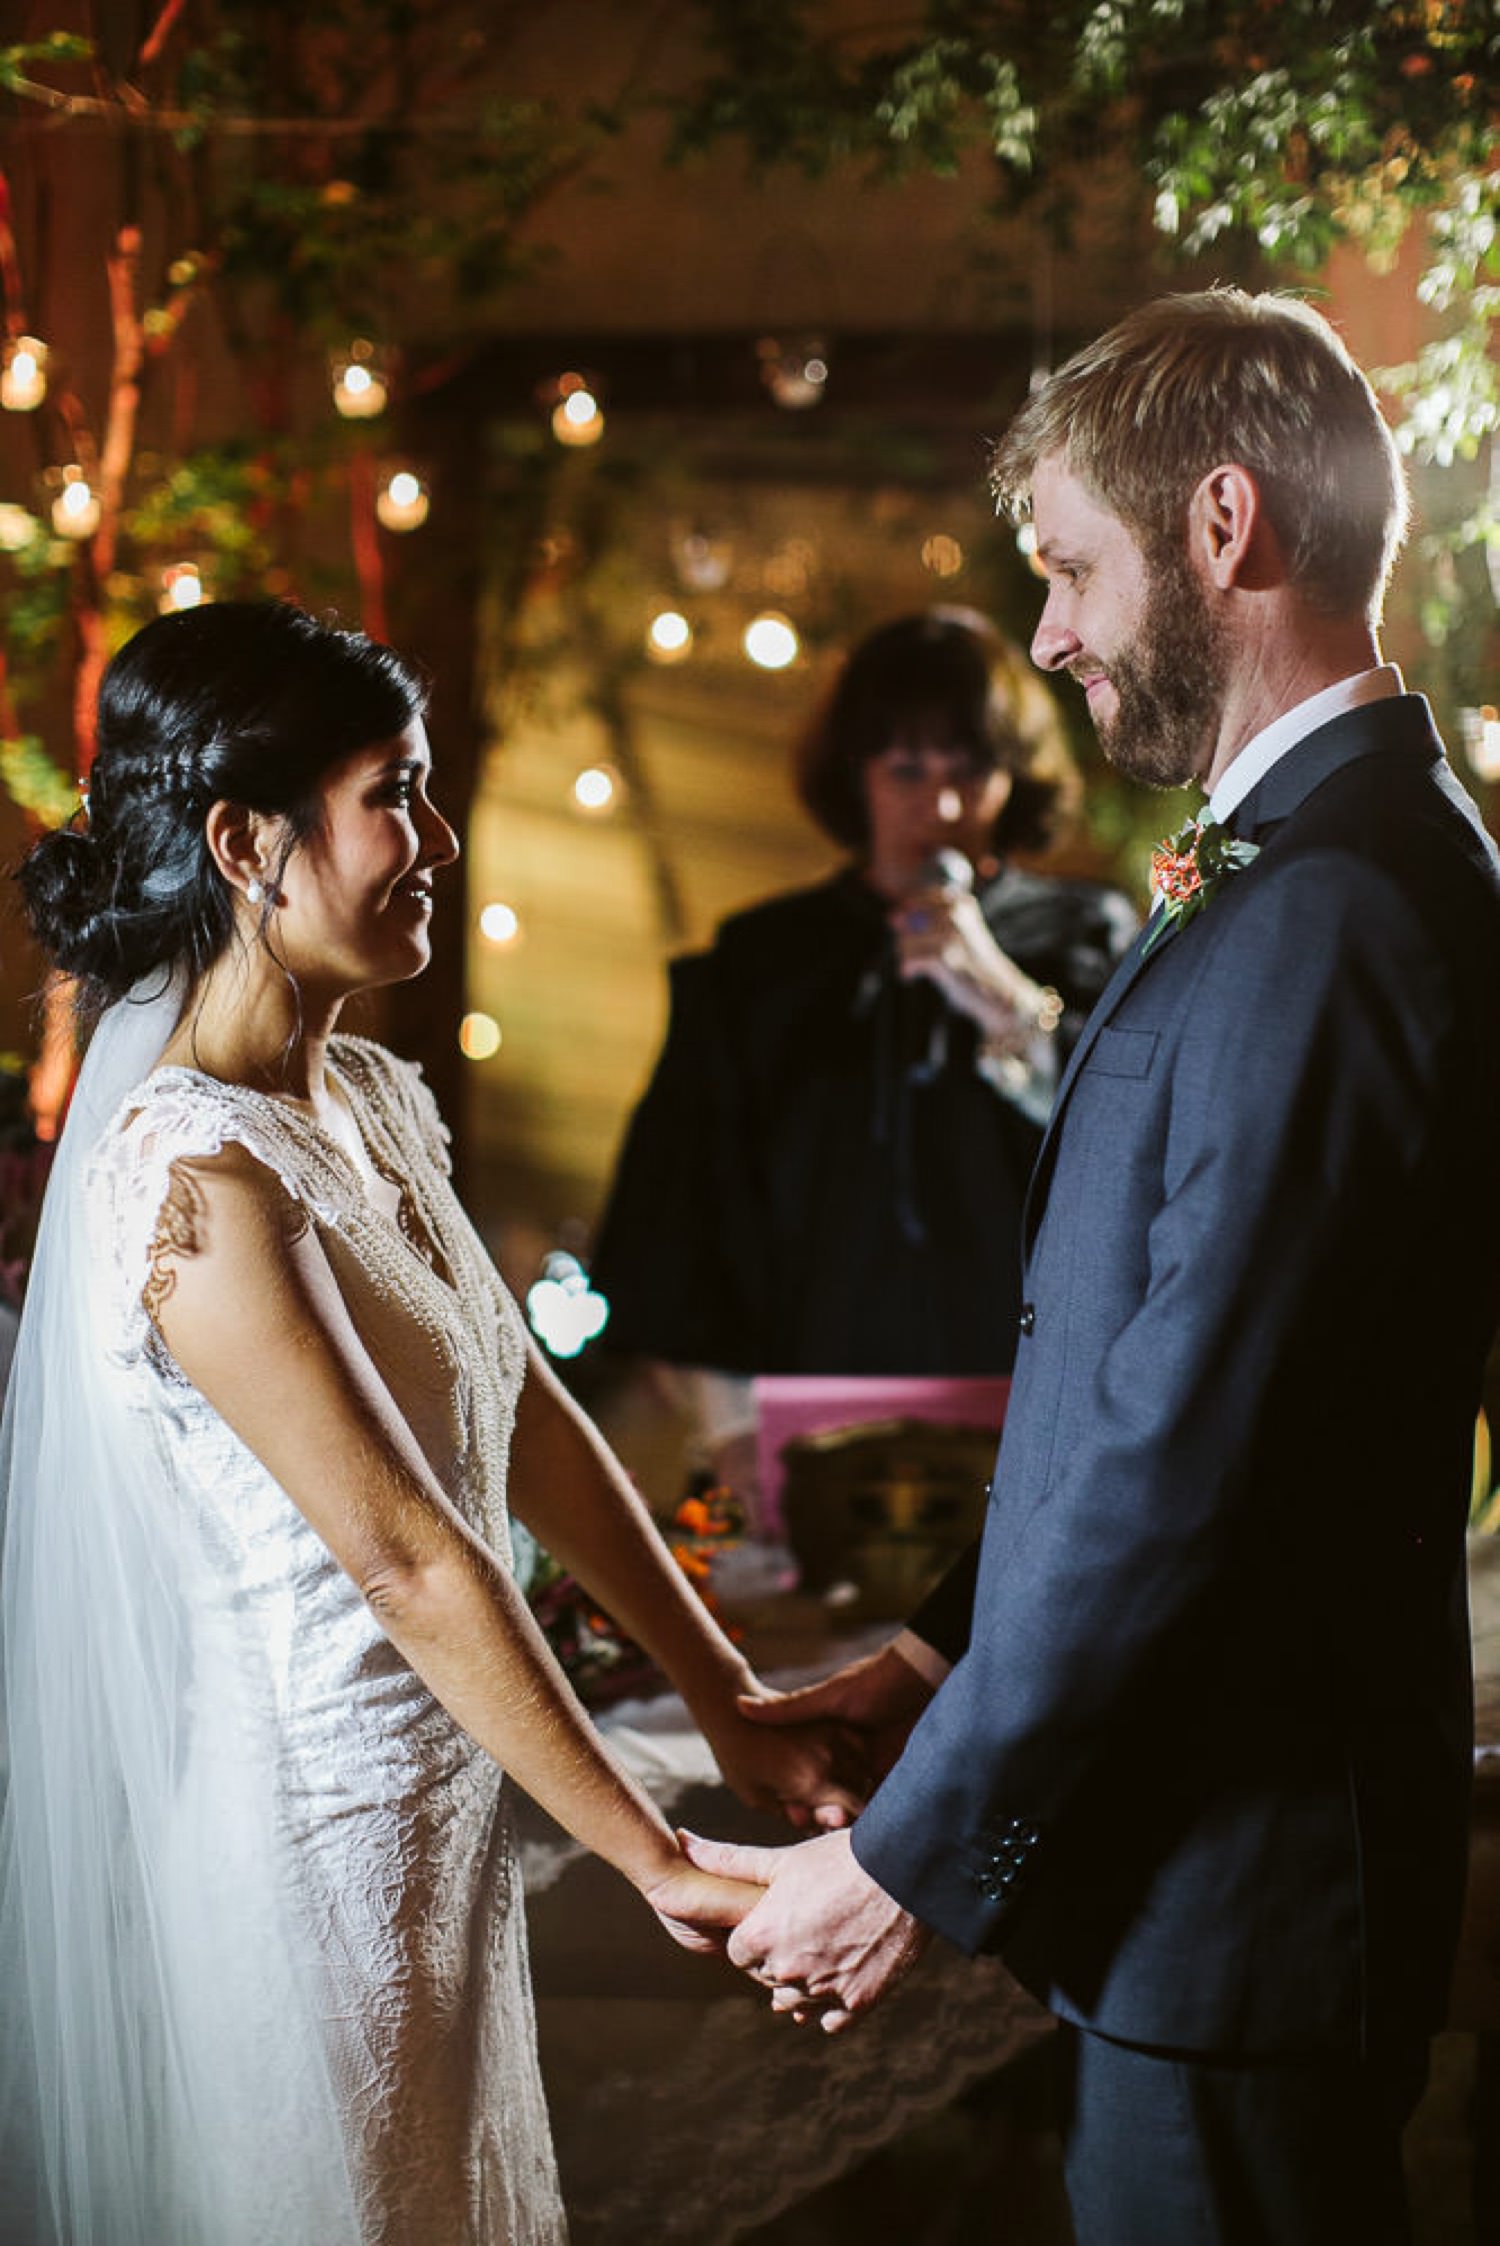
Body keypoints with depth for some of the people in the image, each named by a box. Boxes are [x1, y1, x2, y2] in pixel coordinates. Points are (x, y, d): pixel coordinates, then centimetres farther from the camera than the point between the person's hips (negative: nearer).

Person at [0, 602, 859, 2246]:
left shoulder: (373, 1102, 5)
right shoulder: (192, 1175, -24)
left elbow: (529, 1427, 8)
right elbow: (403, 1553, -24)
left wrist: (728, 1702, 6)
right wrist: (659, 1862, -21)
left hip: (436, 1802, 9)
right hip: (310, 1829, -9)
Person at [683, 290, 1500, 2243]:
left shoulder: (1320, 922, -24)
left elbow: (1179, 1462, -25)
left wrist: (918, 1857, -18)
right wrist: (949, 1652, 10)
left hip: (1233, 1881, -10)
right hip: (1236, 1819, 10)